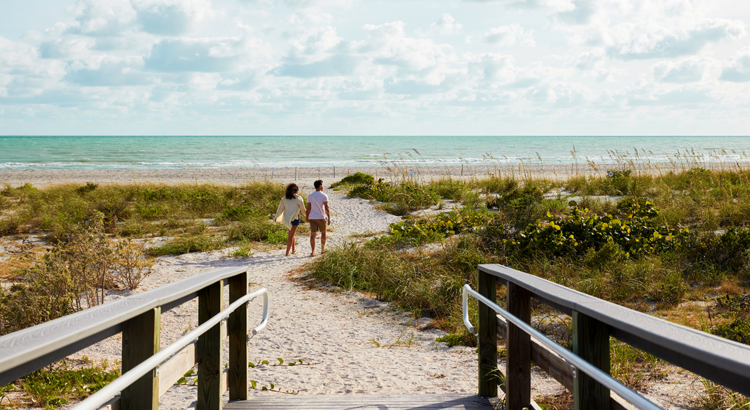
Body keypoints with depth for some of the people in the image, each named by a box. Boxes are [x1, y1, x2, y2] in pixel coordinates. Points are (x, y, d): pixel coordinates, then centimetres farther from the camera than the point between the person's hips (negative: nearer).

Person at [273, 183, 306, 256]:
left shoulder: (285, 197, 0)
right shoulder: (298, 199, -11)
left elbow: (281, 208, 1)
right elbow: (303, 209, -3)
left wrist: (276, 217, 9)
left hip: (286, 218, 5)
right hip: (294, 218, -5)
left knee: (291, 233, 25)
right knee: (291, 235, 3)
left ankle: (293, 249, 35)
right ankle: (287, 252, 5)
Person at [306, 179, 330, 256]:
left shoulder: (310, 196, 2)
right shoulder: (324, 196, -8)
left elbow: (308, 208, 6)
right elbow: (326, 207, -13)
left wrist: (307, 217, 18)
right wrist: (329, 218, -12)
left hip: (312, 218, 2)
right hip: (321, 217, -2)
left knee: (313, 235, -1)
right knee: (323, 233, 18)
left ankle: (313, 251, -11)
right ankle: (322, 249, 28)